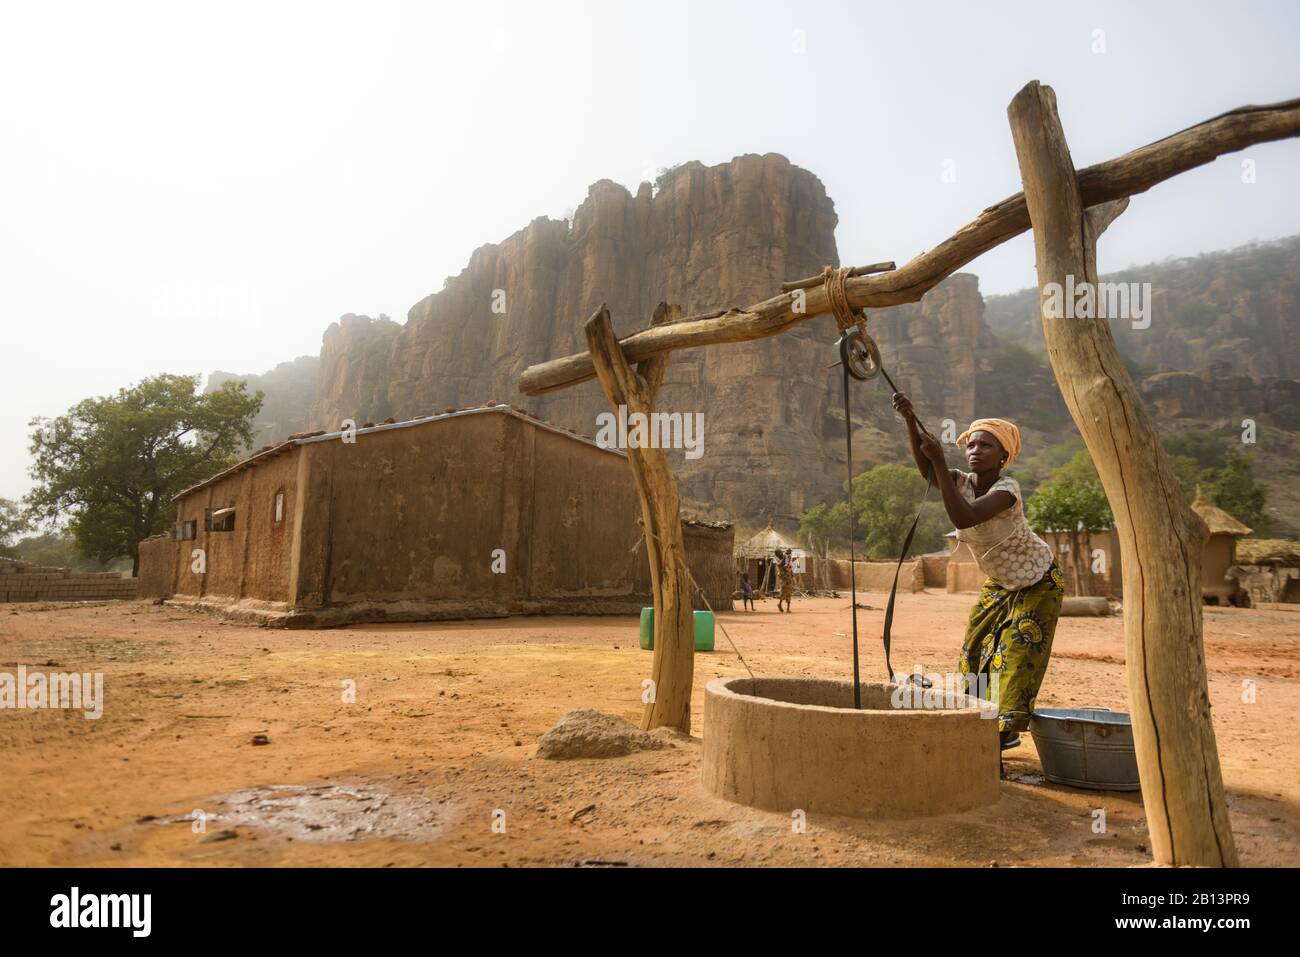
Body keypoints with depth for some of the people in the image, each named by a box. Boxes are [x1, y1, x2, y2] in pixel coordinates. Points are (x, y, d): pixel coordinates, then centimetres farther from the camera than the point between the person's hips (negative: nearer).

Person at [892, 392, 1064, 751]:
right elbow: (925, 466, -33)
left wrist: (939, 461, -48)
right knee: (977, 645, 6)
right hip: (1000, 583, 7)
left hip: (1038, 581, -7)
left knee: (1018, 649, -9)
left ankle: (1007, 728, 1)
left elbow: (963, 518, -48)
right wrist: (910, 420, -48)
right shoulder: (963, 481, -13)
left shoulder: (1007, 489, -31)